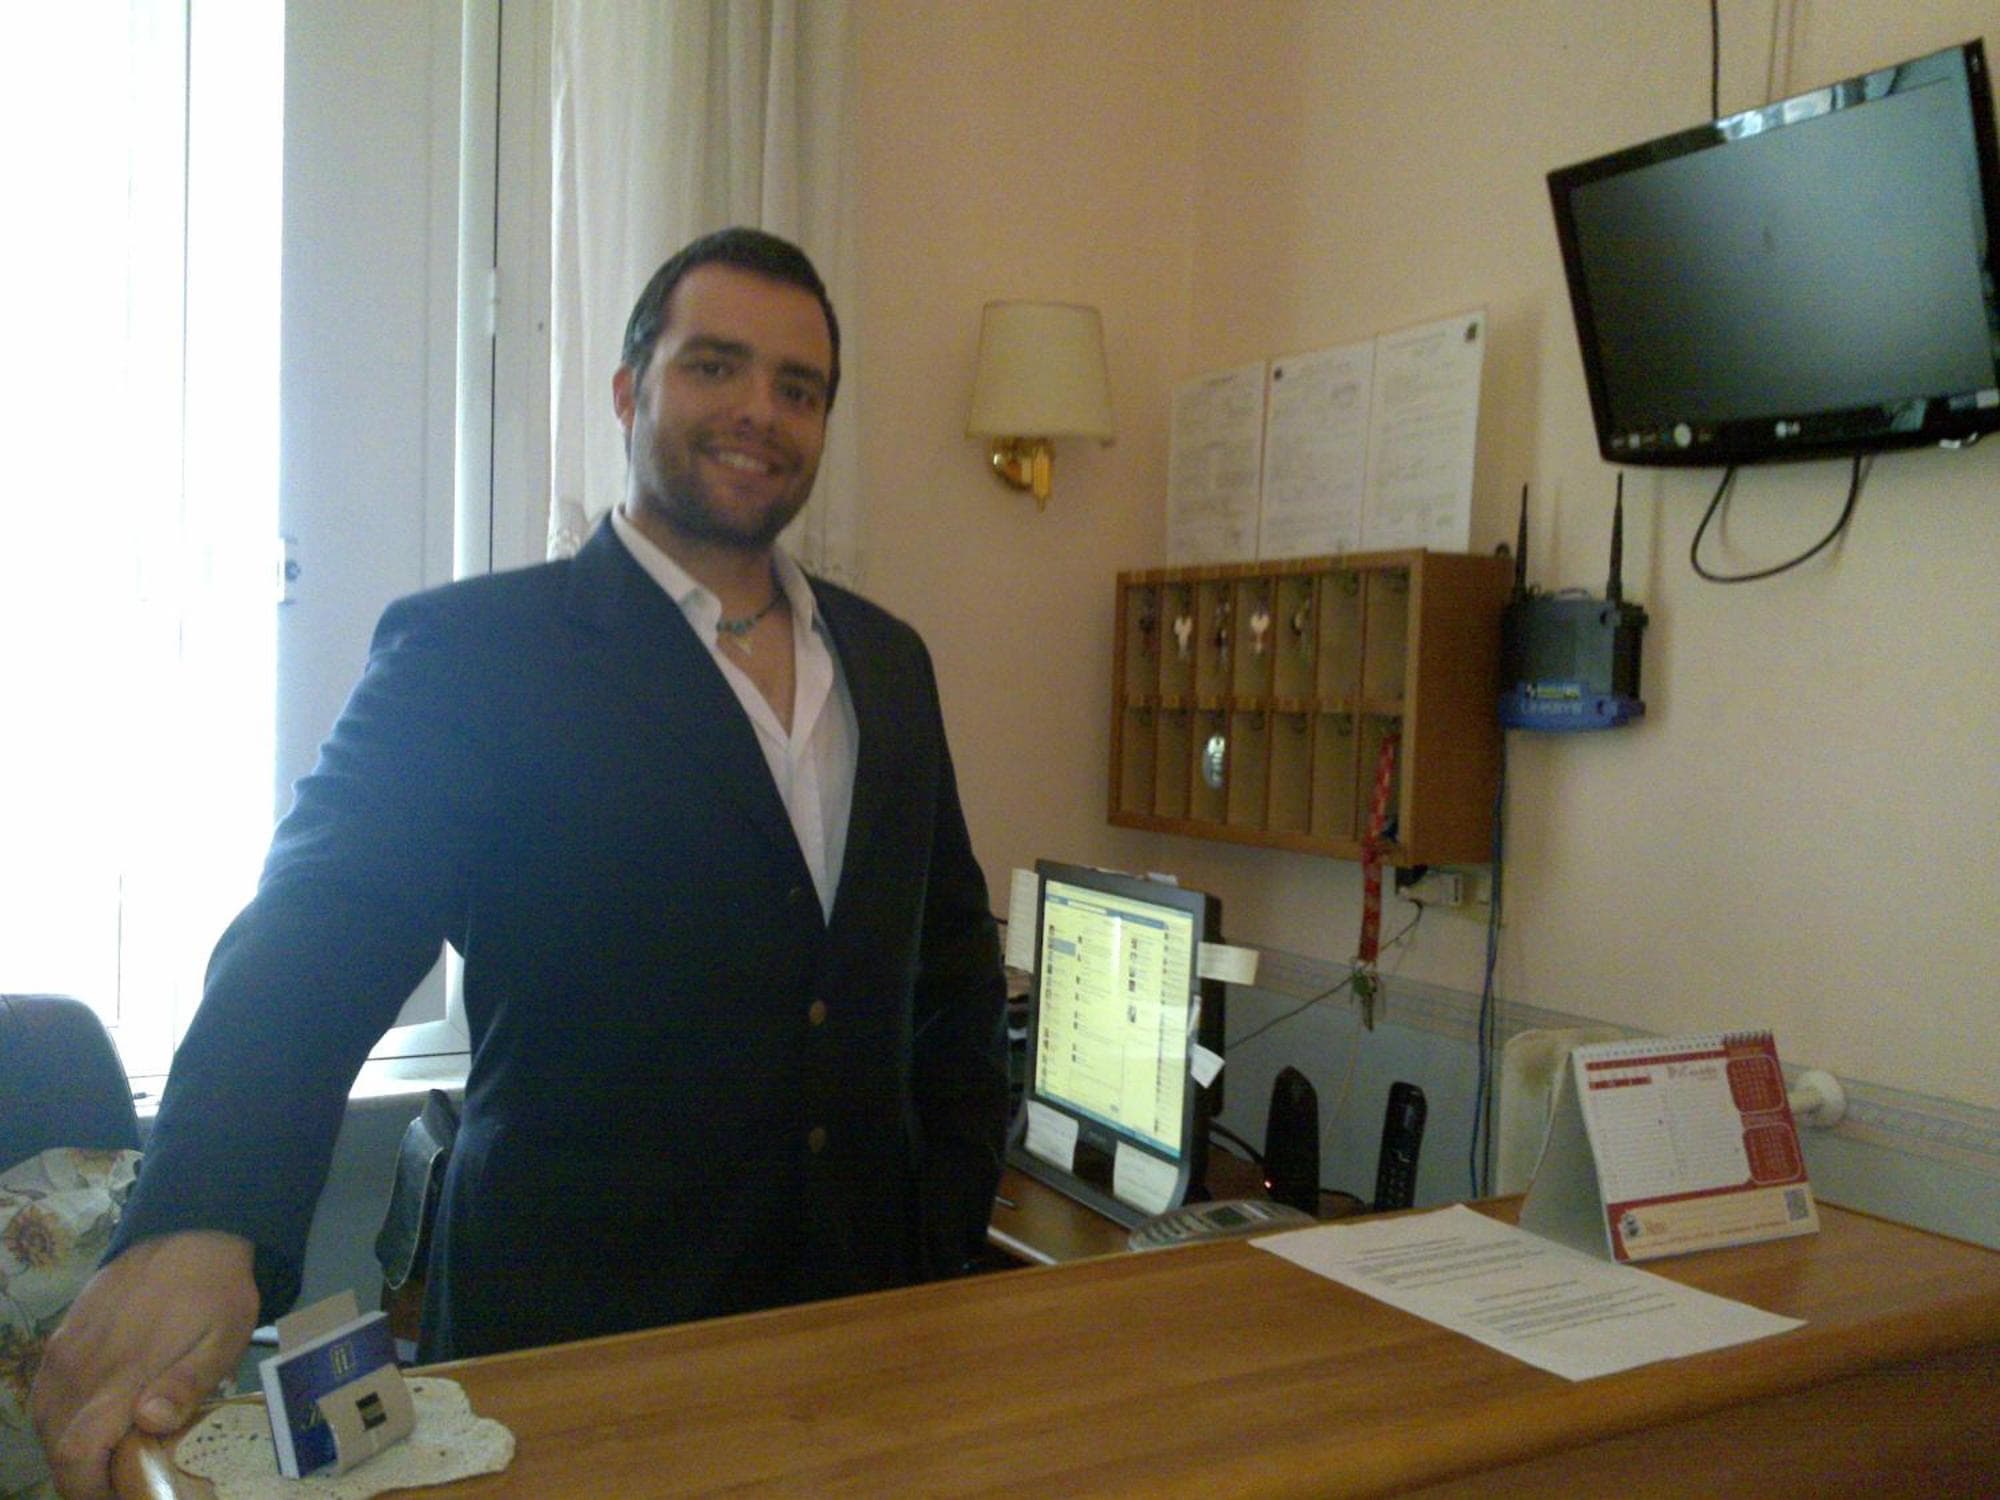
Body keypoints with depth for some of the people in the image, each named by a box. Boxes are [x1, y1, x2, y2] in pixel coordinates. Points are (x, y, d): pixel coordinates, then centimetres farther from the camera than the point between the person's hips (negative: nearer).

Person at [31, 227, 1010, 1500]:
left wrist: (950, 1221, 5)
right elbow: (316, 942, -21)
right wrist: (197, 1231, -37)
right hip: (576, 1345, -4)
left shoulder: (888, 662, 7)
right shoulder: (470, 654, -9)